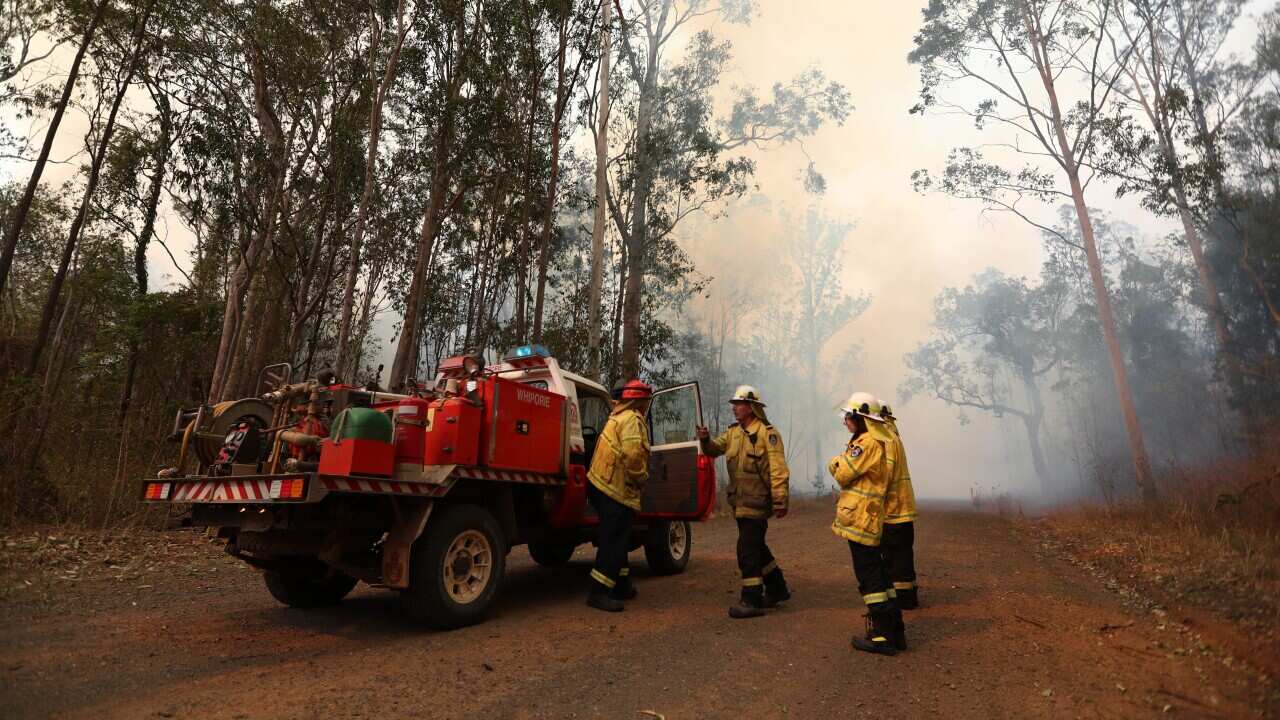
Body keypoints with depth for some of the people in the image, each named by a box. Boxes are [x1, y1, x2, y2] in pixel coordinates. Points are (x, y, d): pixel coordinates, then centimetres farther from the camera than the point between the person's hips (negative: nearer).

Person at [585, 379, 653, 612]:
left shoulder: (617, 416, 19)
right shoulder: (633, 419, -13)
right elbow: (632, 453, -27)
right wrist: (642, 478, -14)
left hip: (603, 485, 11)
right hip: (616, 490, -11)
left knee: (617, 539, 19)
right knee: (613, 542, -5)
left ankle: (622, 586, 31)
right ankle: (599, 593, -1)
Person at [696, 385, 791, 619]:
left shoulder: (767, 433, -13)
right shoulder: (733, 432, 12)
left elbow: (778, 470, -17)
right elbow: (715, 449, 4)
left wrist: (780, 501, -20)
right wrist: (706, 440, -17)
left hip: (757, 502, -9)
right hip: (740, 502, 9)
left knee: (747, 550, -7)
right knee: (756, 547, 20)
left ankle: (752, 601, 3)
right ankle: (777, 589, 37)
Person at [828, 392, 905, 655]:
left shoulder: (867, 443, -17)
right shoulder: (879, 441, 15)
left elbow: (843, 474, -15)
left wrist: (836, 463, 3)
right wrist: (842, 464, 1)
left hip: (859, 519, -10)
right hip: (870, 521, 10)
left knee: (869, 577, -3)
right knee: (877, 574, 17)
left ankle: (882, 636, 4)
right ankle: (895, 630, 25)